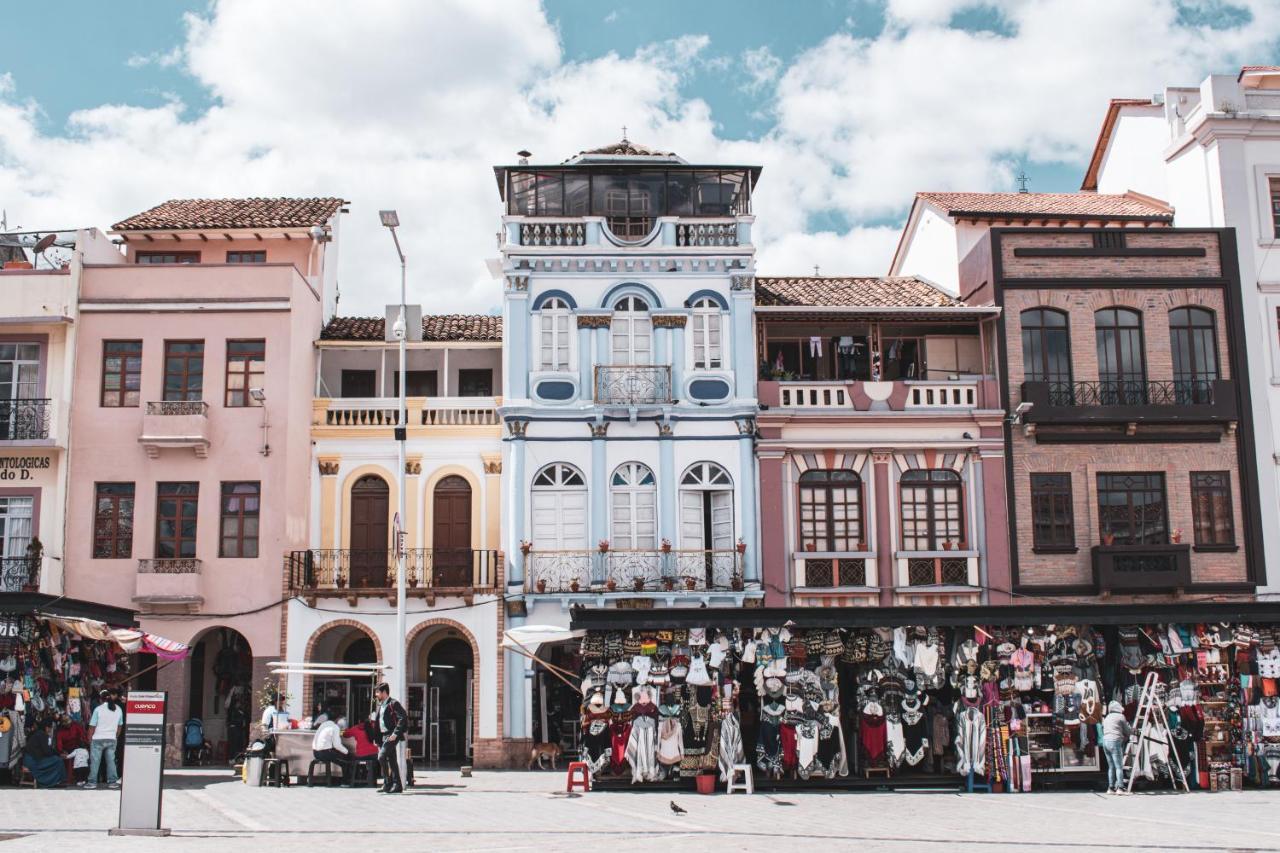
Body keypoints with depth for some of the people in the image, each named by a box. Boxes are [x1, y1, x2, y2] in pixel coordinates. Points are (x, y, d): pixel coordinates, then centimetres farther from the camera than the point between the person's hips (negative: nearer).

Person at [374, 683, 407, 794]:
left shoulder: (393, 704, -10)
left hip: (391, 736, -9)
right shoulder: (380, 705, 18)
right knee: (392, 761, 9)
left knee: (381, 757, -18)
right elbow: (378, 721, 24)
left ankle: (387, 783, -12)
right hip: (384, 735, 9)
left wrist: (395, 734, -23)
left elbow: (403, 718, -19)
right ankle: (397, 785, 12)